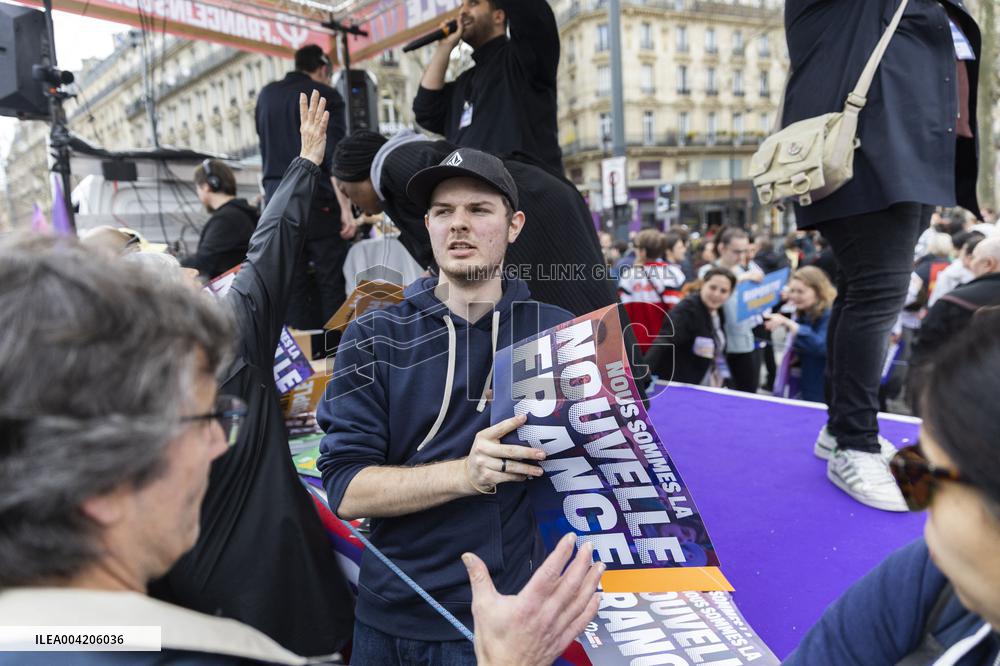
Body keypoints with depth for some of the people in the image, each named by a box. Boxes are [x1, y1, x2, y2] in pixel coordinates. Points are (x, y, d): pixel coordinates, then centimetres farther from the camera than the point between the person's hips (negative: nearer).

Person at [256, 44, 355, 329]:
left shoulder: (266, 95, 16)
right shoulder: (326, 96, -2)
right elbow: (335, 156, -12)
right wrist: (345, 208, -16)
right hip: (317, 201, -5)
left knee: (292, 286, 7)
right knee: (332, 284, -1)